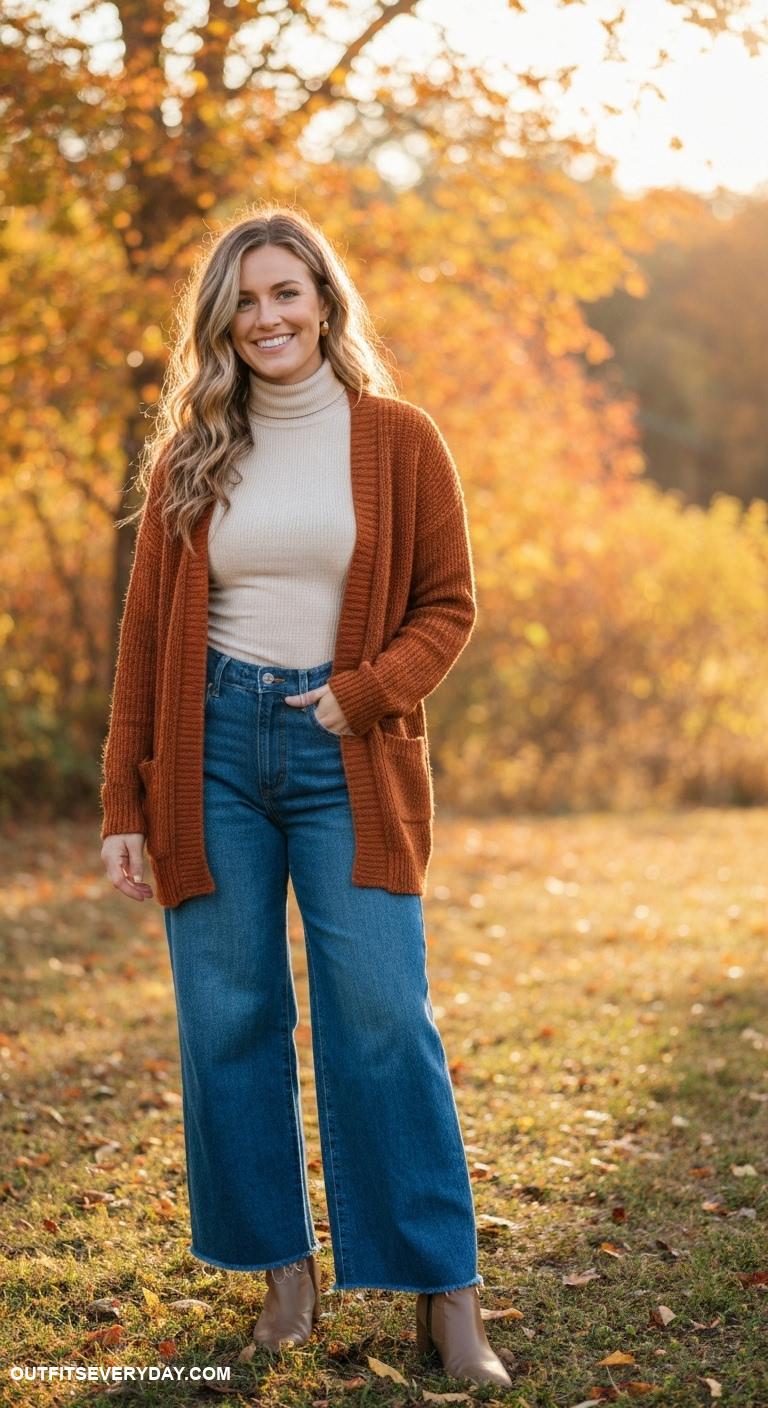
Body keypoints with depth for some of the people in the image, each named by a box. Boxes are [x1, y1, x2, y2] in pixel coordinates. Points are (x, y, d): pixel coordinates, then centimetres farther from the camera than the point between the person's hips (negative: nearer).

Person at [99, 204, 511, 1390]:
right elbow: (145, 634, 8)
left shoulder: (399, 442, 3)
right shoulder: (190, 455, 8)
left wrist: (361, 695, -13)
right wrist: (125, 806, 4)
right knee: (230, 1021, 4)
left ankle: (446, 1296, 5)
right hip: (213, 748, 3)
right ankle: (285, 1272, 18)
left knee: (383, 1020, -5)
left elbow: (449, 605, 4)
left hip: (345, 757, -2)